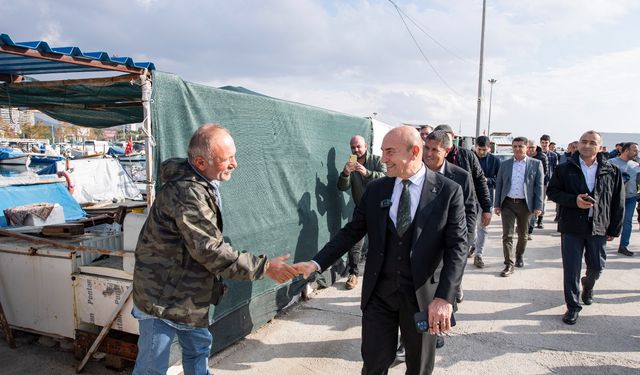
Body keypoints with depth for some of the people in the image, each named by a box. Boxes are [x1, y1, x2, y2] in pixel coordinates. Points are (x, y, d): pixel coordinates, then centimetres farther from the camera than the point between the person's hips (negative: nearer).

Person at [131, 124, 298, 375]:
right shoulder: (186, 193, -29)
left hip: (189, 294, 9)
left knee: (198, 349, 22)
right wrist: (264, 267, -26)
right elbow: (210, 250, -30)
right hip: (162, 297, -9)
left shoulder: (201, 185, 4)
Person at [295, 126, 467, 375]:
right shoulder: (375, 190, 0)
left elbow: (457, 247, -12)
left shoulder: (449, 191, -9)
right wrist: (316, 263, -7)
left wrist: (444, 298, -23)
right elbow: (351, 232, 3)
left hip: (423, 295, -1)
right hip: (379, 292, 2)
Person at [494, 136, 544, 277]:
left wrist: (538, 206, -8)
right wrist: (497, 204, 1)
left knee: (522, 235, 16)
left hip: (525, 204, 0)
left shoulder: (536, 164, 0)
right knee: (507, 235, -4)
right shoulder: (505, 164, 5)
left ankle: (520, 256, 39)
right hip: (508, 203, 1)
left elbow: (539, 186, -2)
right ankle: (509, 265, 0)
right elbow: (499, 185, 7)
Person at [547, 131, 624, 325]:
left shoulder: (612, 171, 2)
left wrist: (614, 229, 3)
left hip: (599, 227, 1)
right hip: (572, 226, -1)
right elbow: (552, 191, 1)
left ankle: (588, 285, 47)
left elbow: (618, 203, 4)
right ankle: (573, 306, 16)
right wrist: (574, 200, -16)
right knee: (571, 269, 2)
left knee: (597, 266, 13)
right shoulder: (565, 168, 0)